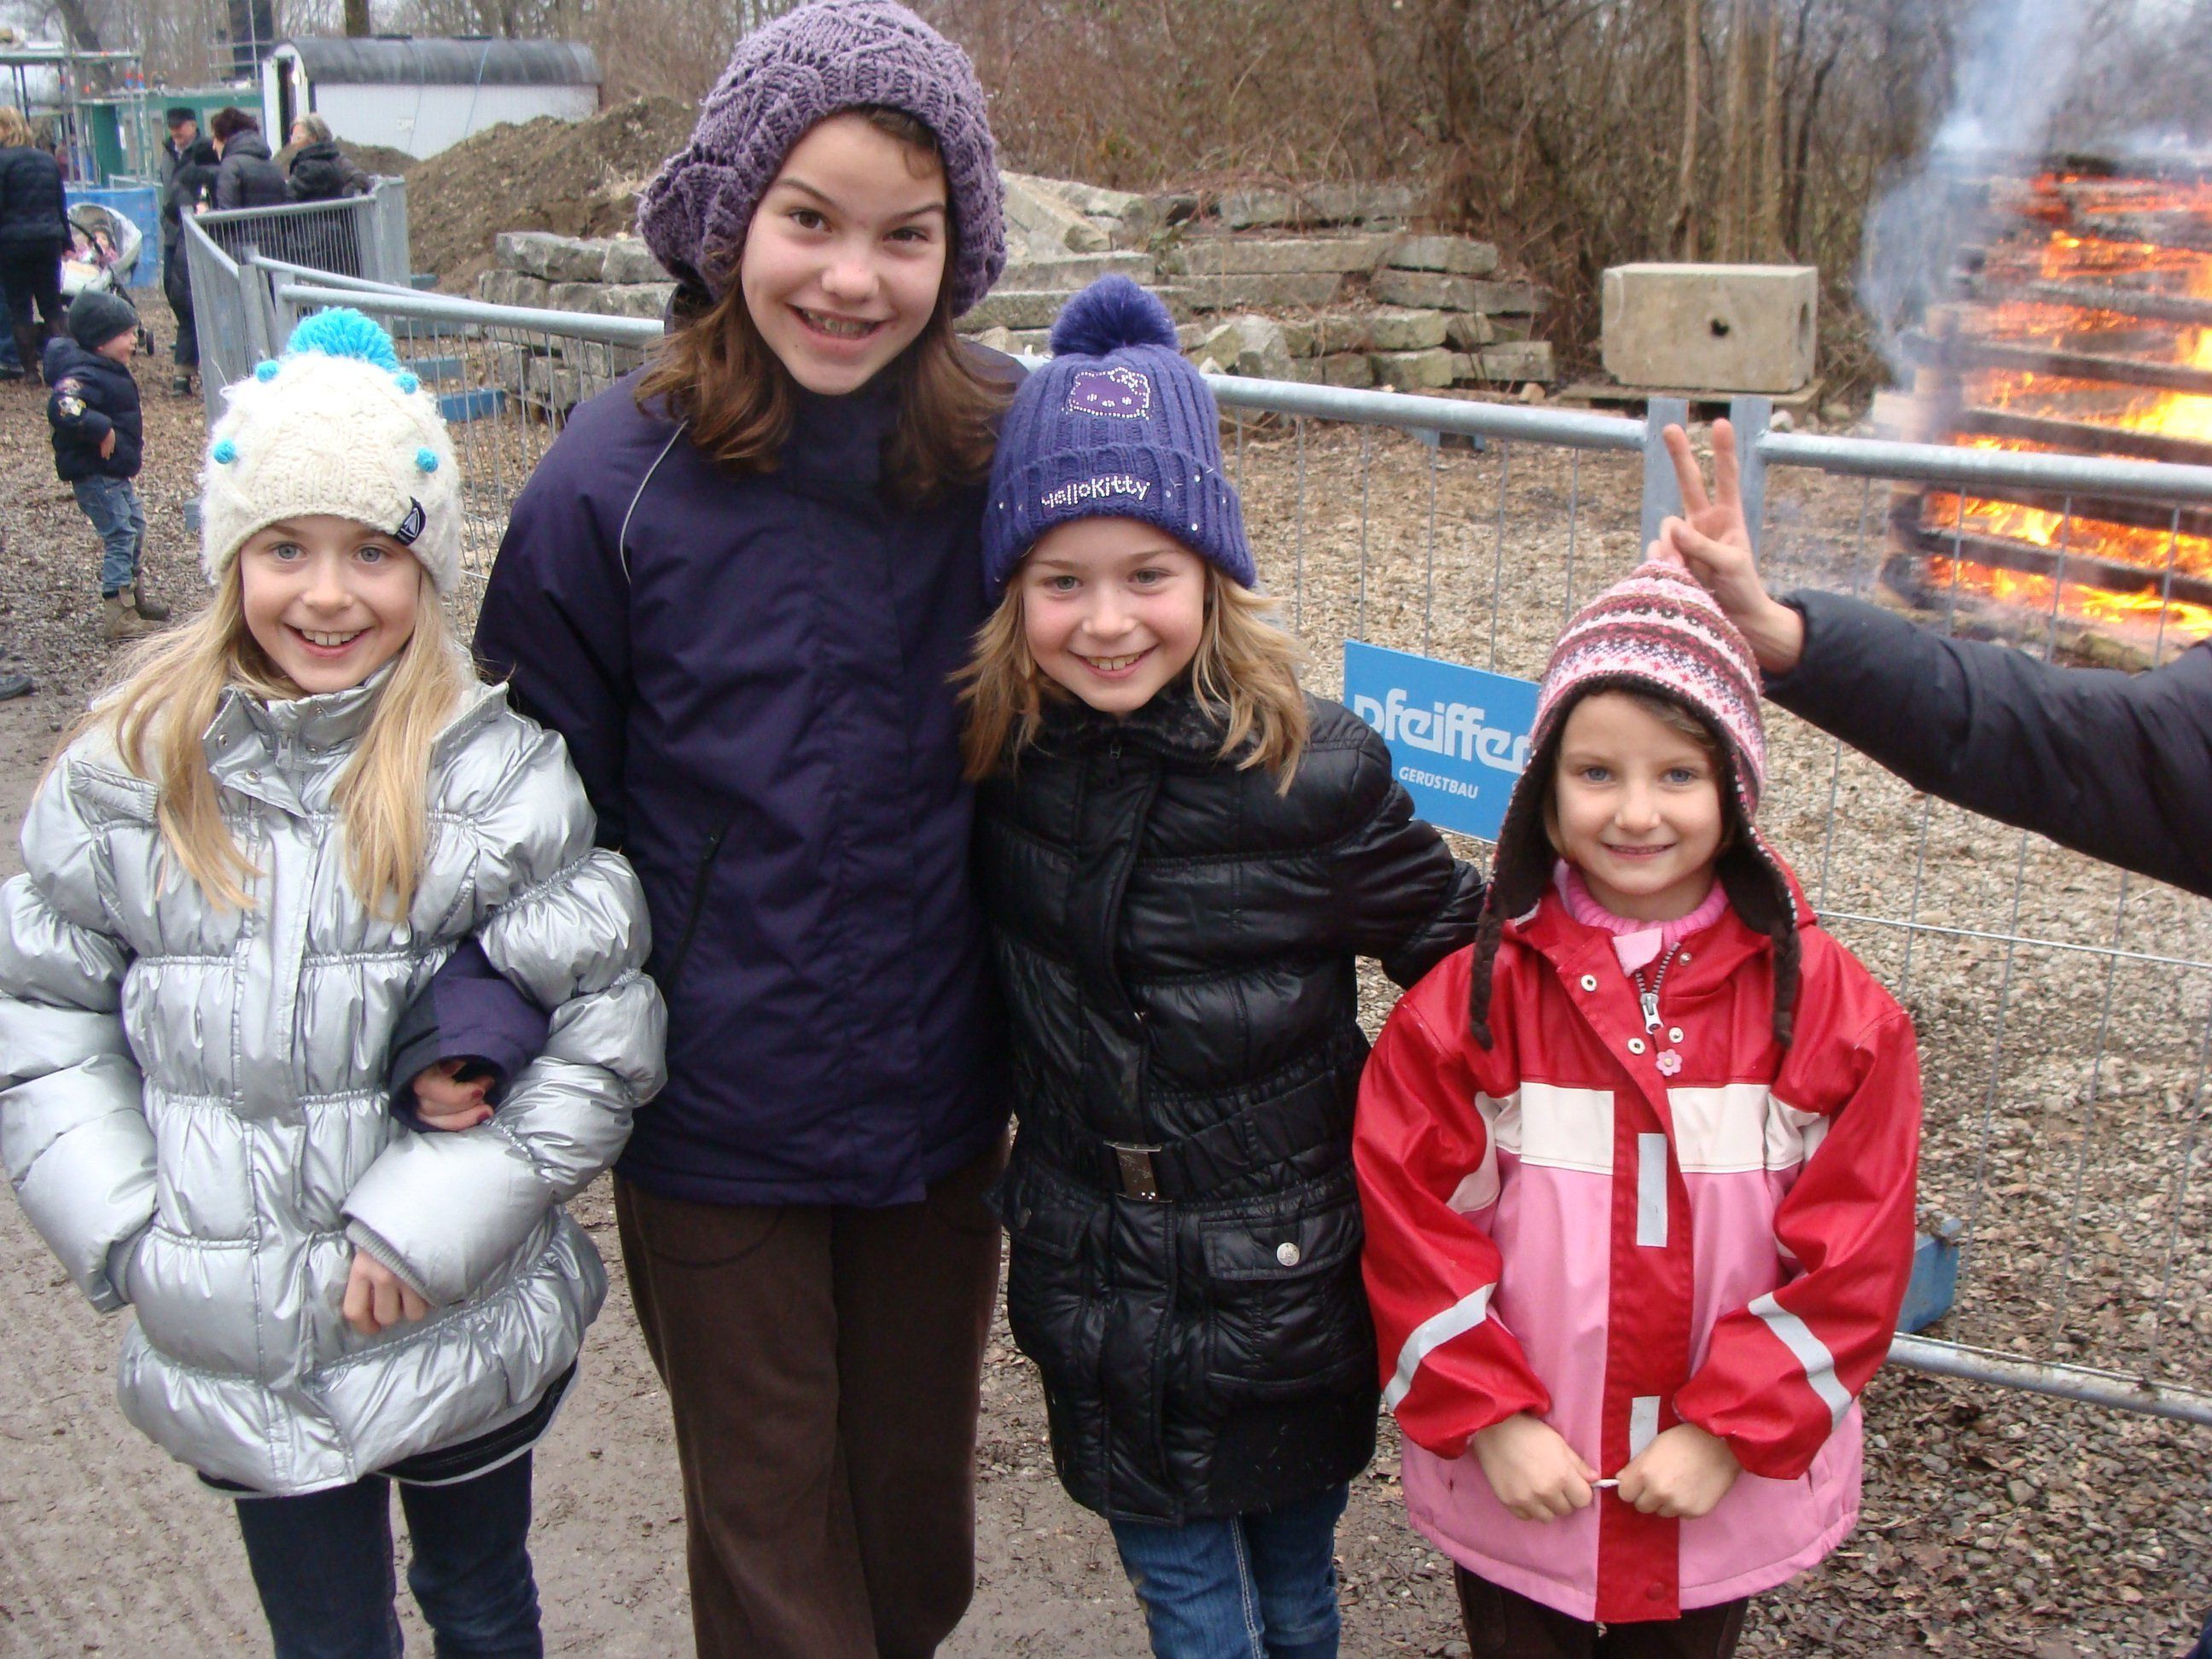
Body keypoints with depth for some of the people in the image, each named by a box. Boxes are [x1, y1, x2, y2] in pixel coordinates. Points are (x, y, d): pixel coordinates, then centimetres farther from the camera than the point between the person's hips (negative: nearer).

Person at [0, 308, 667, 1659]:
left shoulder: (496, 775, -12)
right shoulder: (126, 777, -4)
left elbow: (604, 1032, -13)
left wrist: (425, 1227, -17)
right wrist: (126, 1232, -8)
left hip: (465, 1335, -1)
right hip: (236, 1352, 2)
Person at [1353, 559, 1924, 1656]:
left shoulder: (1825, 1005, -8)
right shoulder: (1473, 1000, -9)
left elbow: (1853, 1251, -8)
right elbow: (1411, 1223, -8)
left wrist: (1726, 1431, -12)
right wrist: (1494, 1419, -13)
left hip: (1723, 1490, 1)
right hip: (1519, 1485, 0)